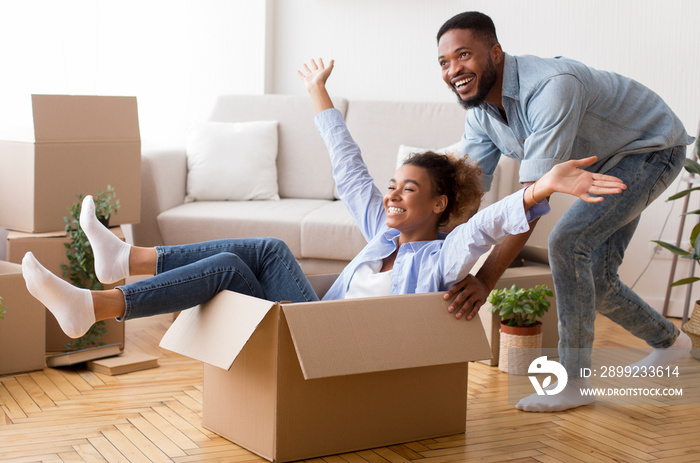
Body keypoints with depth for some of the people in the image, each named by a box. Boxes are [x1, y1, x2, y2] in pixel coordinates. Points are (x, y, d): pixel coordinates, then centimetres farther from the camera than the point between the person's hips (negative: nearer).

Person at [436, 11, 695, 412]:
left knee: (567, 242, -24)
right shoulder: (481, 111, -11)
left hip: (651, 150, -8)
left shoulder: (553, 85, -38)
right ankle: (668, 340, 35)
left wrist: (487, 279, -49)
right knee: (594, 280, 7)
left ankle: (573, 382, -14)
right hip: (604, 165, 9)